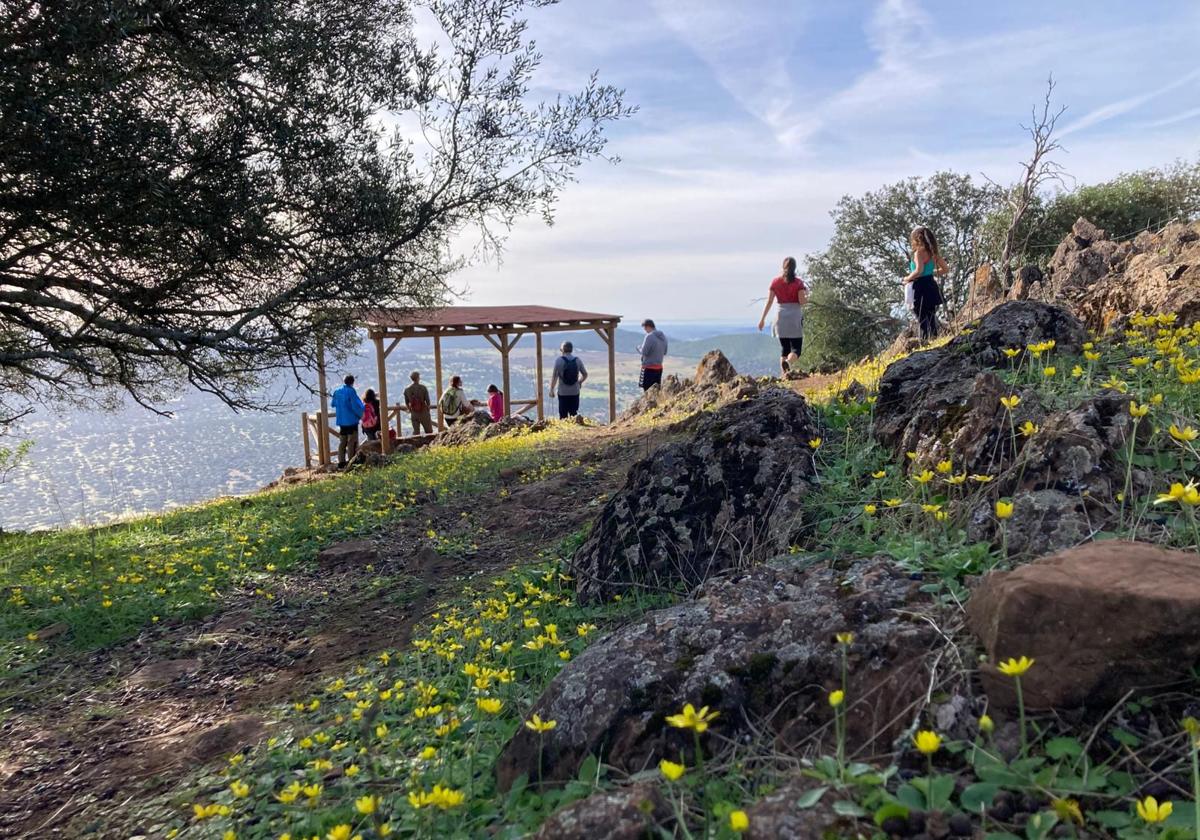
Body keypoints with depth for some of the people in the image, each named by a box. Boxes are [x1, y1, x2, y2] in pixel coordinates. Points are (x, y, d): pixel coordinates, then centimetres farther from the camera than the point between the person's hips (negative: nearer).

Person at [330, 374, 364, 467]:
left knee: (342, 442, 13)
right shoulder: (351, 391, -13)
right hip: (351, 421, -6)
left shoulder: (337, 392, 5)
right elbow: (356, 406, -16)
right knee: (352, 442, 0)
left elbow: (333, 403, 18)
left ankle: (341, 462, 13)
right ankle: (351, 462, -2)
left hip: (341, 421, 6)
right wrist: (360, 415, 1)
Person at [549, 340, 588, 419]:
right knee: (574, 414, 10)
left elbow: (554, 376, -11)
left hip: (563, 393, -3)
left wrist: (551, 390, -2)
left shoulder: (559, 360, -8)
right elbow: (585, 374, 8)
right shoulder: (578, 360, 2)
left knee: (563, 416, 3)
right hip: (575, 392, 3)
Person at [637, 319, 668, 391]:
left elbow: (644, 352, -17)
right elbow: (665, 352, 16)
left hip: (649, 367, -8)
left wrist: (639, 348, 2)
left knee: (648, 390, -4)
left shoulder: (649, 336, -16)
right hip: (659, 367, 8)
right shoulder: (663, 336, 9)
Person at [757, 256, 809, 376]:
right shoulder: (798, 282, -3)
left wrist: (762, 319, 5)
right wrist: (807, 294, 11)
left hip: (781, 317, 3)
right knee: (796, 349, -1)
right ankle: (788, 362, -32)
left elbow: (769, 302, 1)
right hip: (795, 317, -3)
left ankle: (783, 374, 6)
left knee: (784, 349, 13)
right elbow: (802, 301, -9)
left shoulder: (775, 282, 4)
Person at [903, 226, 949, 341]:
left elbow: (919, 271, -28)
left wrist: (908, 278, -13)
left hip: (921, 289, -8)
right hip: (932, 288, 8)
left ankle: (925, 339, -6)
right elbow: (945, 269, 14)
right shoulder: (933, 252, 10)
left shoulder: (919, 252, -13)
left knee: (922, 319, -4)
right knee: (931, 317, 16)